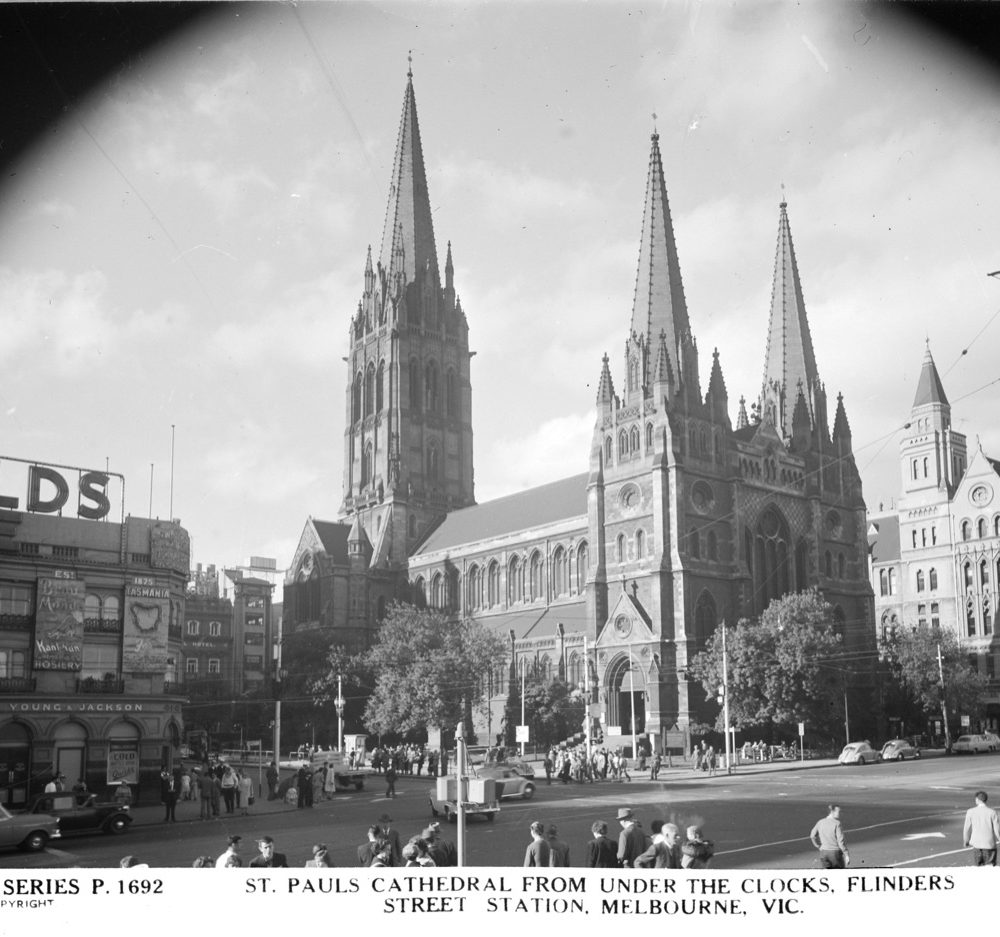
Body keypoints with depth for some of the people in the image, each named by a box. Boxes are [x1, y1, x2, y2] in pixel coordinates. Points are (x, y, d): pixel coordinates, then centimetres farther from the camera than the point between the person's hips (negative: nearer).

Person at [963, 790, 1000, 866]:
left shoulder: (970, 812, -3)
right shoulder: (992, 812, -9)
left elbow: (967, 828, 2)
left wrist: (966, 841, 18)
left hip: (976, 843, 2)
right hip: (990, 844, -2)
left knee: (977, 865, 14)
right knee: (990, 866, 5)